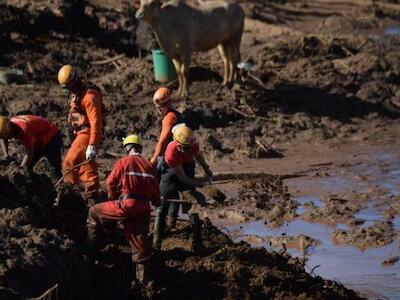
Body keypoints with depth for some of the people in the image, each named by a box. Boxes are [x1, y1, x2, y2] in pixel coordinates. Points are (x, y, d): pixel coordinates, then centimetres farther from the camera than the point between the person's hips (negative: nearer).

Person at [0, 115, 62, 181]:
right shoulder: (10, 123, -12)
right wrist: (6, 155, -4)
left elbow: (29, 153, -31)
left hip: (52, 138, -9)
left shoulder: (24, 129, -37)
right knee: (27, 166, 6)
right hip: (38, 142, 9)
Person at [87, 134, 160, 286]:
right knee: (139, 243, 10)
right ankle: (143, 278, 11)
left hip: (126, 205, -4)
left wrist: (114, 198, 17)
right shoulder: (150, 166, 12)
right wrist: (156, 202, 37)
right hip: (144, 209, 4)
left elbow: (110, 183, -1)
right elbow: (155, 189, 16)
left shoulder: (123, 162, 0)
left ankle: (90, 247, 13)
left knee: (94, 212, 15)